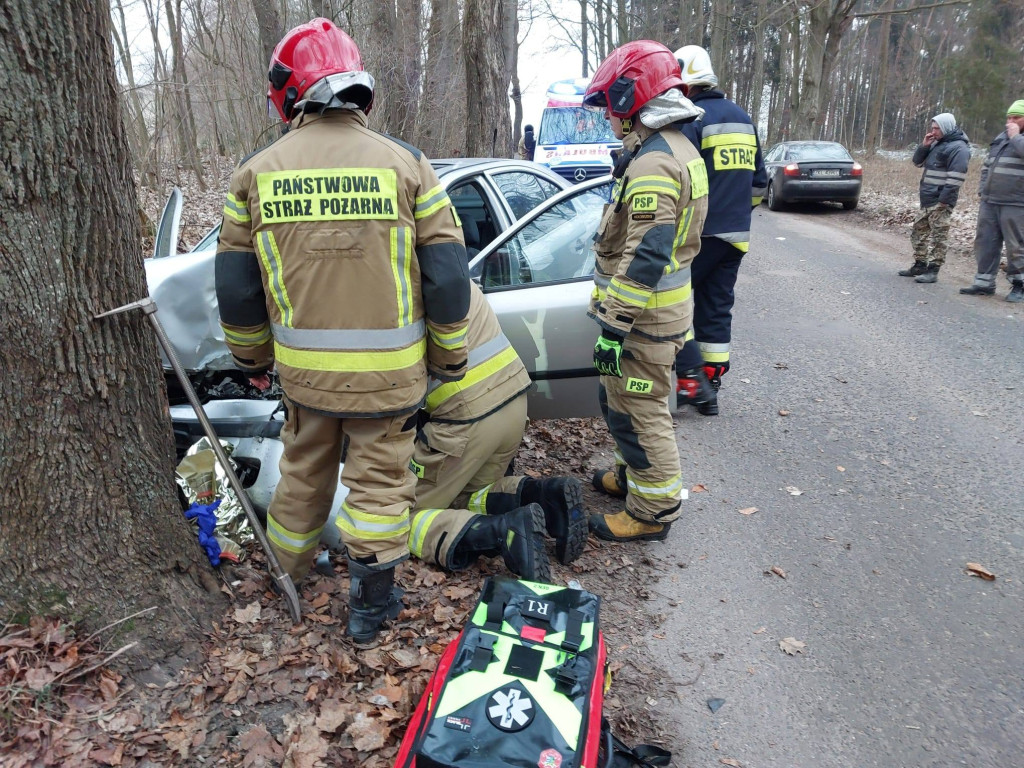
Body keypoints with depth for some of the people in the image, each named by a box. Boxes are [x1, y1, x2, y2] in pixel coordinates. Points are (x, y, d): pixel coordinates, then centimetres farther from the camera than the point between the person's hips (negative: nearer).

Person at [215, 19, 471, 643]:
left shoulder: (258, 171, 0)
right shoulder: (405, 163, -6)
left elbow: (236, 285, 5)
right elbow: (447, 275, -6)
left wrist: (252, 356, 20)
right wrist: (450, 356, 7)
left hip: (304, 366, 3)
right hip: (388, 369, -2)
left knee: (305, 466, 24)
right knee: (379, 476, 13)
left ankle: (288, 569, 44)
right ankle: (372, 602, 24)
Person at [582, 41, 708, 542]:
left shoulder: (652, 162, -21)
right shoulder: (677, 148, 14)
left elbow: (645, 256, -27)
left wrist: (614, 325, -25)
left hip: (642, 315, -10)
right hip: (664, 303, 10)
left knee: (638, 411, 1)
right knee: (619, 399, 23)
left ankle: (653, 510, 14)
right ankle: (636, 475, 40)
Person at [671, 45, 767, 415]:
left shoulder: (692, 120, -10)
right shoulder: (744, 120, 16)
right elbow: (758, 181, 21)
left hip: (700, 233, -8)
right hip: (736, 235, 8)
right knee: (717, 308, 11)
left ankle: (692, 379, -5)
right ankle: (710, 387, 17)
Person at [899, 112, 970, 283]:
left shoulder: (958, 147, -13)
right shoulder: (937, 144, 16)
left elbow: (956, 176, -20)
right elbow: (918, 162, 20)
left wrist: (944, 200, -24)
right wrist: (924, 146, 3)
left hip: (940, 201, -10)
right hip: (928, 200, 10)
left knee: (938, 236, -7)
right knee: (919, 231, 14)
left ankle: (933, 270, -6)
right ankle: (920, 265, 22)